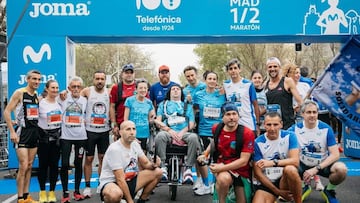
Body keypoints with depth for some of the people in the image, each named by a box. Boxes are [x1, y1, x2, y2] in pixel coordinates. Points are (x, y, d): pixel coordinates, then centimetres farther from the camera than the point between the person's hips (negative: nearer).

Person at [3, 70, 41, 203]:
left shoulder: (37, 95, 11)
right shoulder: (19, 93, -8)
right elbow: (6, 112, -12)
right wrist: (12, 132, -17)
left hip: (34, 132, 7)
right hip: (22, 132, -7)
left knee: (29, 166, 10)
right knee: (23, 166, -10)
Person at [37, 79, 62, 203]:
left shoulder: (60, 103, 7)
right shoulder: (40, 103, -6)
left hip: (57, 138, 3)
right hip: (43, 138, -3)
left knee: (54, 165, 5)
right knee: (43, 165, 4)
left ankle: (52, 192, 14)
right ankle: (42, 192, 16)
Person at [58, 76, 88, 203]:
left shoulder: (85, 100, 7)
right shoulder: (63, 99, 2)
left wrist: (84, 122, 0)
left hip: (81, 136, 2)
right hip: (65, 136, -1)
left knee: (78, 164, 7)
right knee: (65, 164, -3)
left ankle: (77, 191, 19)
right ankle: (65, 193, 8)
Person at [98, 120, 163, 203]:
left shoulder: (135, 144, 2)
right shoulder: (114, 149, -22)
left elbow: (146, 164, 7)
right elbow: (120, 180, -22)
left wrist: (153, 164, -18)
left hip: (129, 181, 8)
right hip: (111, 183, -8)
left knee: (158, 172, -4)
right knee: (115, 194, -43)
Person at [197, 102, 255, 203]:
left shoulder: (247, 133, -15)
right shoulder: (216, 128, -1)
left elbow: (243, 161, -19)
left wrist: (222, 168, -25)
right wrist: (205, 155, 12)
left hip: (240, 171, 0)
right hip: (220, 168, 1)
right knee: (224, 178, -35)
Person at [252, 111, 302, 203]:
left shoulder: (289, 136, -6)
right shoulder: (258, 142, -8)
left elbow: (295, 161, -18)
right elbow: (258, 173, -8)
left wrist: (273, 163, -32)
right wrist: (277, 191, -11)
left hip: (285, 179, 1)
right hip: (266, 182, 0)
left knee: (290, 169, -32)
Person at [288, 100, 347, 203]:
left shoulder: (326, 129, -13)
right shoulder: (295, 128, -11)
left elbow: (335, 154, -16)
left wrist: (316, 169, -26)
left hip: (323, 164, -1)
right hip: (303, 164, 1)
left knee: (341, 169, -31)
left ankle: (329, 190, 3)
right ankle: (304, 187, 6)